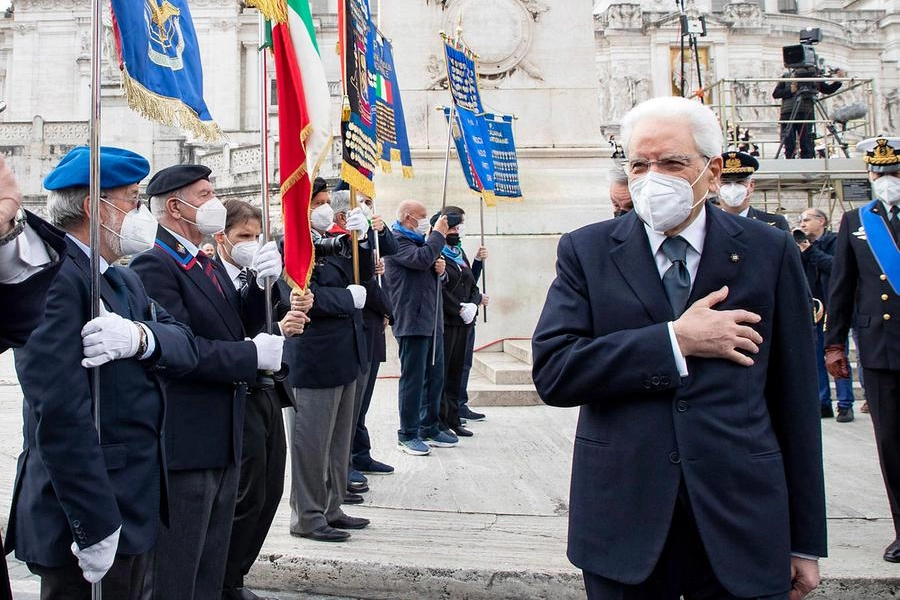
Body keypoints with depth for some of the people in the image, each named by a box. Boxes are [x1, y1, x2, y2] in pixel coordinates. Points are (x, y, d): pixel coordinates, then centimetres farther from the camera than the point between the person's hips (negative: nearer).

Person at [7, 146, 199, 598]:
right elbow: (62, 412, -25)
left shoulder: (123, 281, 14)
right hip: (92, 516, -9)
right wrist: (95, 527, -23)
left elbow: (185, 347, 0)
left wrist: (141, 336, -22)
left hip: (136, 507, 9)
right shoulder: (55, 277, -18)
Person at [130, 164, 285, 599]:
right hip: (184, 445, -9)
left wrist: (262, 283, -5)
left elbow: (236, 327, 10)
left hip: (222, 442, 9)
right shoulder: (154, 266, -15)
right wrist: (254, 355, -20)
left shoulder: (208, 264, 15)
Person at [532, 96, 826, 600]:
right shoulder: (586, 251, 0)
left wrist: (806, 540, 4)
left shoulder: (770, 252, 1)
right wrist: (676, 341, -17)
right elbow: (552, 372, -11)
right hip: (624, 521, 0)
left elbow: (795, 399, 2)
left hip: (742, 525, 1)